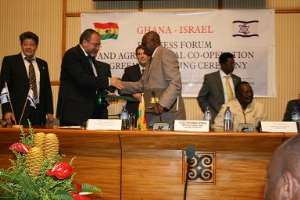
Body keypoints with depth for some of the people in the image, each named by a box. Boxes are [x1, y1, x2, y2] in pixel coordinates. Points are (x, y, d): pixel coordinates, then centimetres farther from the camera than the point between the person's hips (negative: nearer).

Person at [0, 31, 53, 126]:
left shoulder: (43, 64, 15)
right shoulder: (9, 61, 4)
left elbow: (47, 88, 16)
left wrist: (49, 111, 8)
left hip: (39, 112, 4)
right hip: (18, 112, -3)